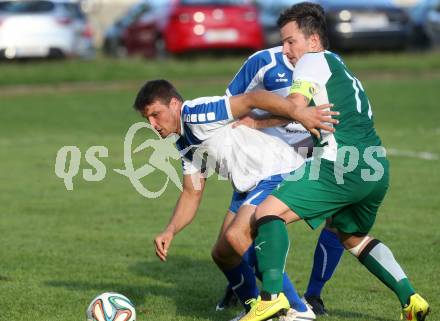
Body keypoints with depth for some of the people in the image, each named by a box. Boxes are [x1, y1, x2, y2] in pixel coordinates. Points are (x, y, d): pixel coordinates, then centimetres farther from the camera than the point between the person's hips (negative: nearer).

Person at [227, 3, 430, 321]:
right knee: (354, 236, 31)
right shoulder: (341, 69, 30)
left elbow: (296, 105, -12)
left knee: (268, 212, -11)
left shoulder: (313, 61, 3)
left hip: (343, 164, -9)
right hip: (377, 168, 9)